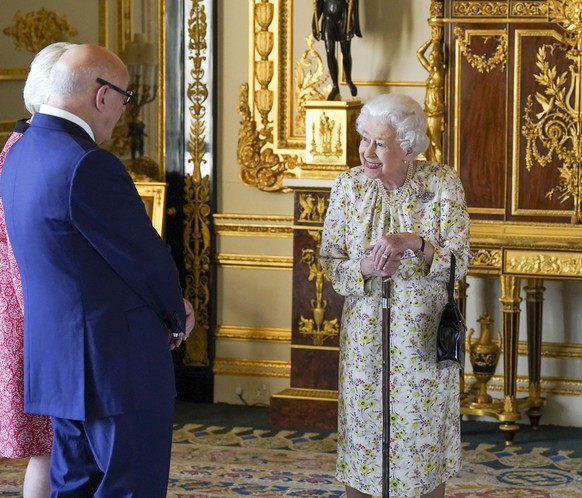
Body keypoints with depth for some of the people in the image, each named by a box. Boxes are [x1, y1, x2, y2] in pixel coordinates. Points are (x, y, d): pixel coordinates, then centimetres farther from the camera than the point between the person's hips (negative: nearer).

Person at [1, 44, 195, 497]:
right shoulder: (90, 166, -23)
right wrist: (177, 317, 6)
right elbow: (146, 257, -14)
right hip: (115, 363, -9)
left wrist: (170, 304, 10)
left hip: (58, 356, 9)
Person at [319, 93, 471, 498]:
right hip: (365, 332, 1)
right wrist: (364, 270, -21)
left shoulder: (443, 183, -8)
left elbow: (461, 260, -9)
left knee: (425, 438, 7)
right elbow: (329, 262, 0)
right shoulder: (348, 185, -4)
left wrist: (415, 242, -26)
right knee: (362, 435, 7)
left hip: (424, 333, -1)